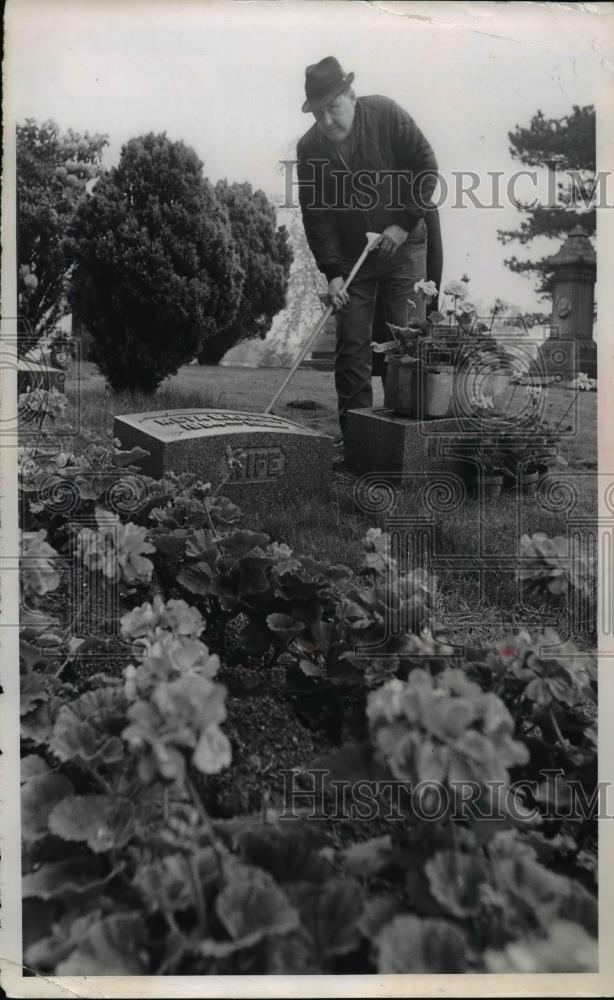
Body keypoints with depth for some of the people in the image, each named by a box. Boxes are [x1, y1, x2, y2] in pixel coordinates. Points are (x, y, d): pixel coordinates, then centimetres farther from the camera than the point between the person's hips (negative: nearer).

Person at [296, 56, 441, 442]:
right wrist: (331, 272, -13)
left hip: (403, 248, -2)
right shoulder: (310, 148, -6)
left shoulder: (386, 115, -10)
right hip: (350, 257, 2)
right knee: (352, 344, -1)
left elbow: (427, 167, -6)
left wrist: (404, 223, -12)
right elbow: (315, 215, -6)